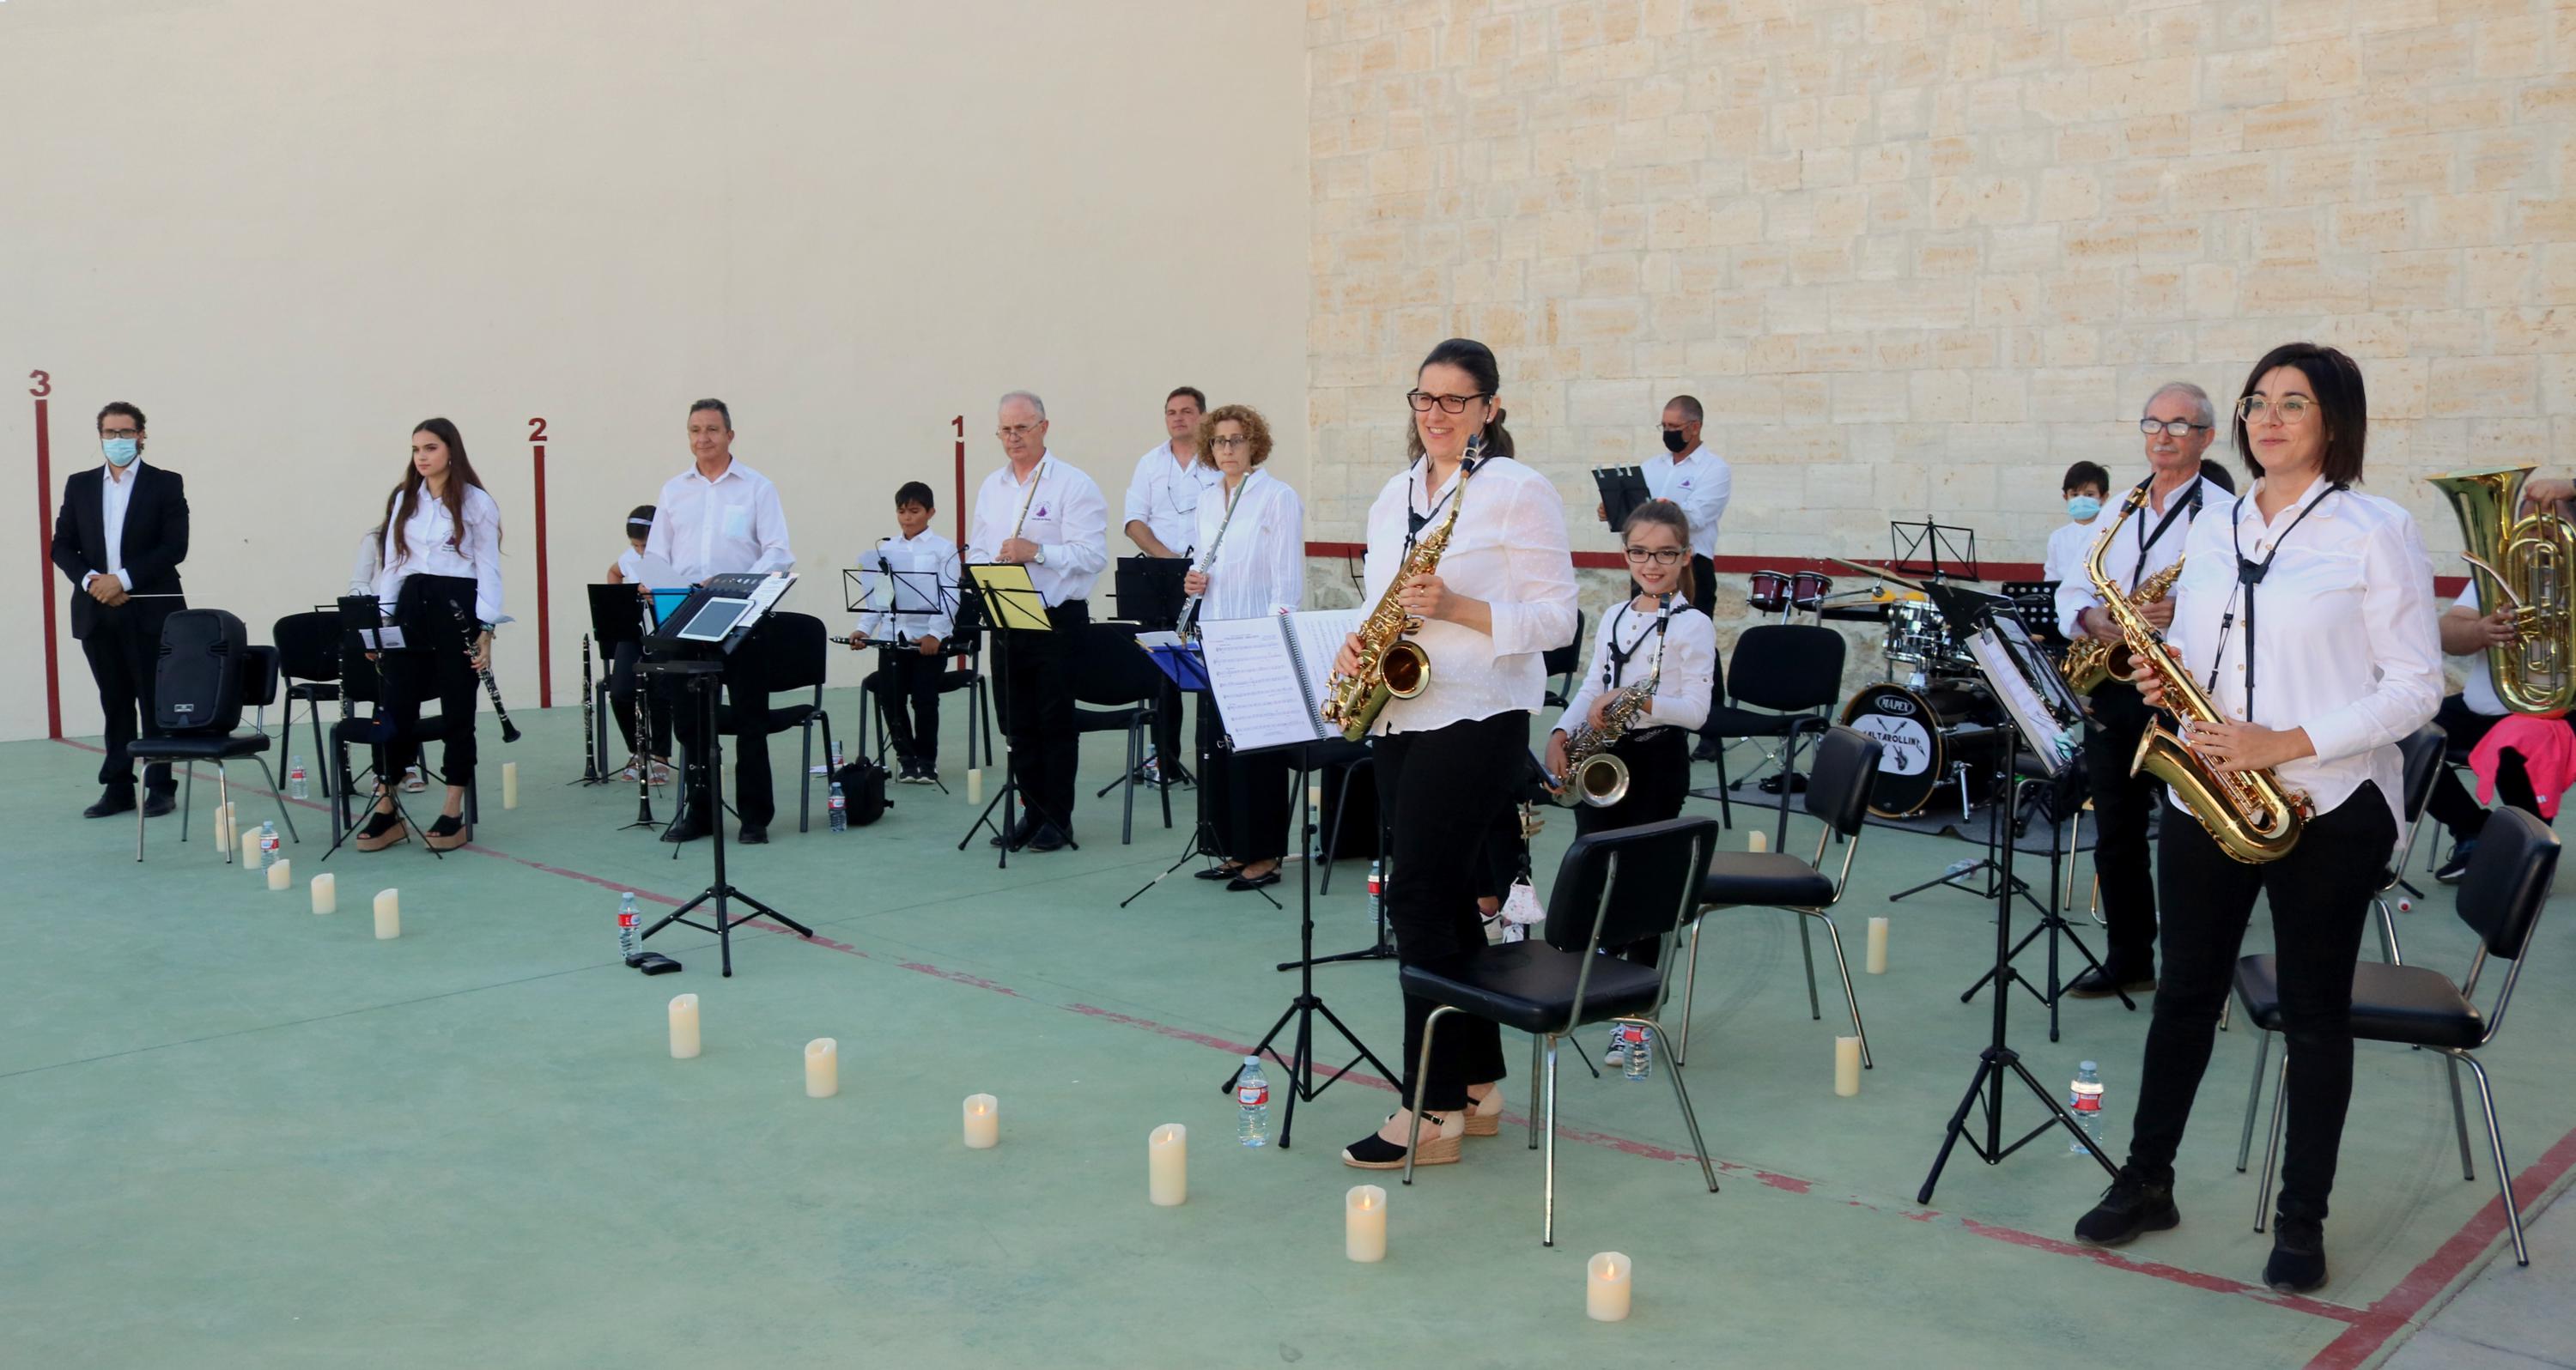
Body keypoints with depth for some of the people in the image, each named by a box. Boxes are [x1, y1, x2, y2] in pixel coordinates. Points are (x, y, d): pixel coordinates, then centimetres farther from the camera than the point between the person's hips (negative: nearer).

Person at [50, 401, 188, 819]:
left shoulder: (165, 484, 1)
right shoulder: (79, 486, 12)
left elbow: (174, 547, -7)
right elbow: (62, 546, 9)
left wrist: (124, 579, -14)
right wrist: (90, 579, -9)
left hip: (149, 612, -3)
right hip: (97, 612, 4)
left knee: (154, 703, 0)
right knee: (115, 704, 8)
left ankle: (159, 788, 6)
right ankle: (117, 789, 13)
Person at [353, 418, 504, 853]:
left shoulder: (476, 502, -1)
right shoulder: (402, 499, 12)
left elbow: (488, 568, -3)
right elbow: (390, 562, 13)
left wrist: (486, 630, -9)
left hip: (457, 607, -4)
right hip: (409, 607, 4)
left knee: (457, 710, 2)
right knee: (394, 707, 1)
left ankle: (454, 815, 9)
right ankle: (386, 812, 7)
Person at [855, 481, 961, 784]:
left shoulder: (943, 549, 2)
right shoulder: (885, 550, 12)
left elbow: (948, 598, -7)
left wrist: (935, 634, -20)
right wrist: (863, 629, -6)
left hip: (929, 639, -3)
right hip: (892, 635, 3)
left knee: (924, 697, -8)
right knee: (889, 696, -4)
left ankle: (927, 760, 11)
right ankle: (906, 757, 16)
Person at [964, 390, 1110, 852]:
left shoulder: (1074, 485, -7)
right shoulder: (991, 487, 14)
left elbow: (1093, 554, -15)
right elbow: (977, 551, 18)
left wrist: (1037, 552, -24)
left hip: (1058, 618, -6)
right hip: (1005, 619, 6)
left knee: (1056, 721, -1)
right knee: (1018, 722, 10)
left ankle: (1058, 819, 8)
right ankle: (1033, 811, 20)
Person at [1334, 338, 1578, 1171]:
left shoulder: (1520, 493, -7)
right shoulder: (1395, 492, 15)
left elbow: (1557, 617, -10)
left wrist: (1455, 608, -22)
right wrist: (1356, 642, 0)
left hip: (1475, 722, -7)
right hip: (1399, 719, 7)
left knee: (1419, 899, -9)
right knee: (1448, 901, 11)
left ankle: (1431, 1114, -2)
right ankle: (1478, 1086, 22)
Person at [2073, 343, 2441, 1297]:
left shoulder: (2375, 530, -6)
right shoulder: (2211, 531, 10)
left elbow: (2416, 686, -9)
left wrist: (2286, 743, -18)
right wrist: (2167, 685, -5)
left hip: (2328, 809, -4)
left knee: (2315, 1012, 6)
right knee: (2186, 993, 11)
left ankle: (2302, 1219, 18)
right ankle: (2146, 1181, 23)